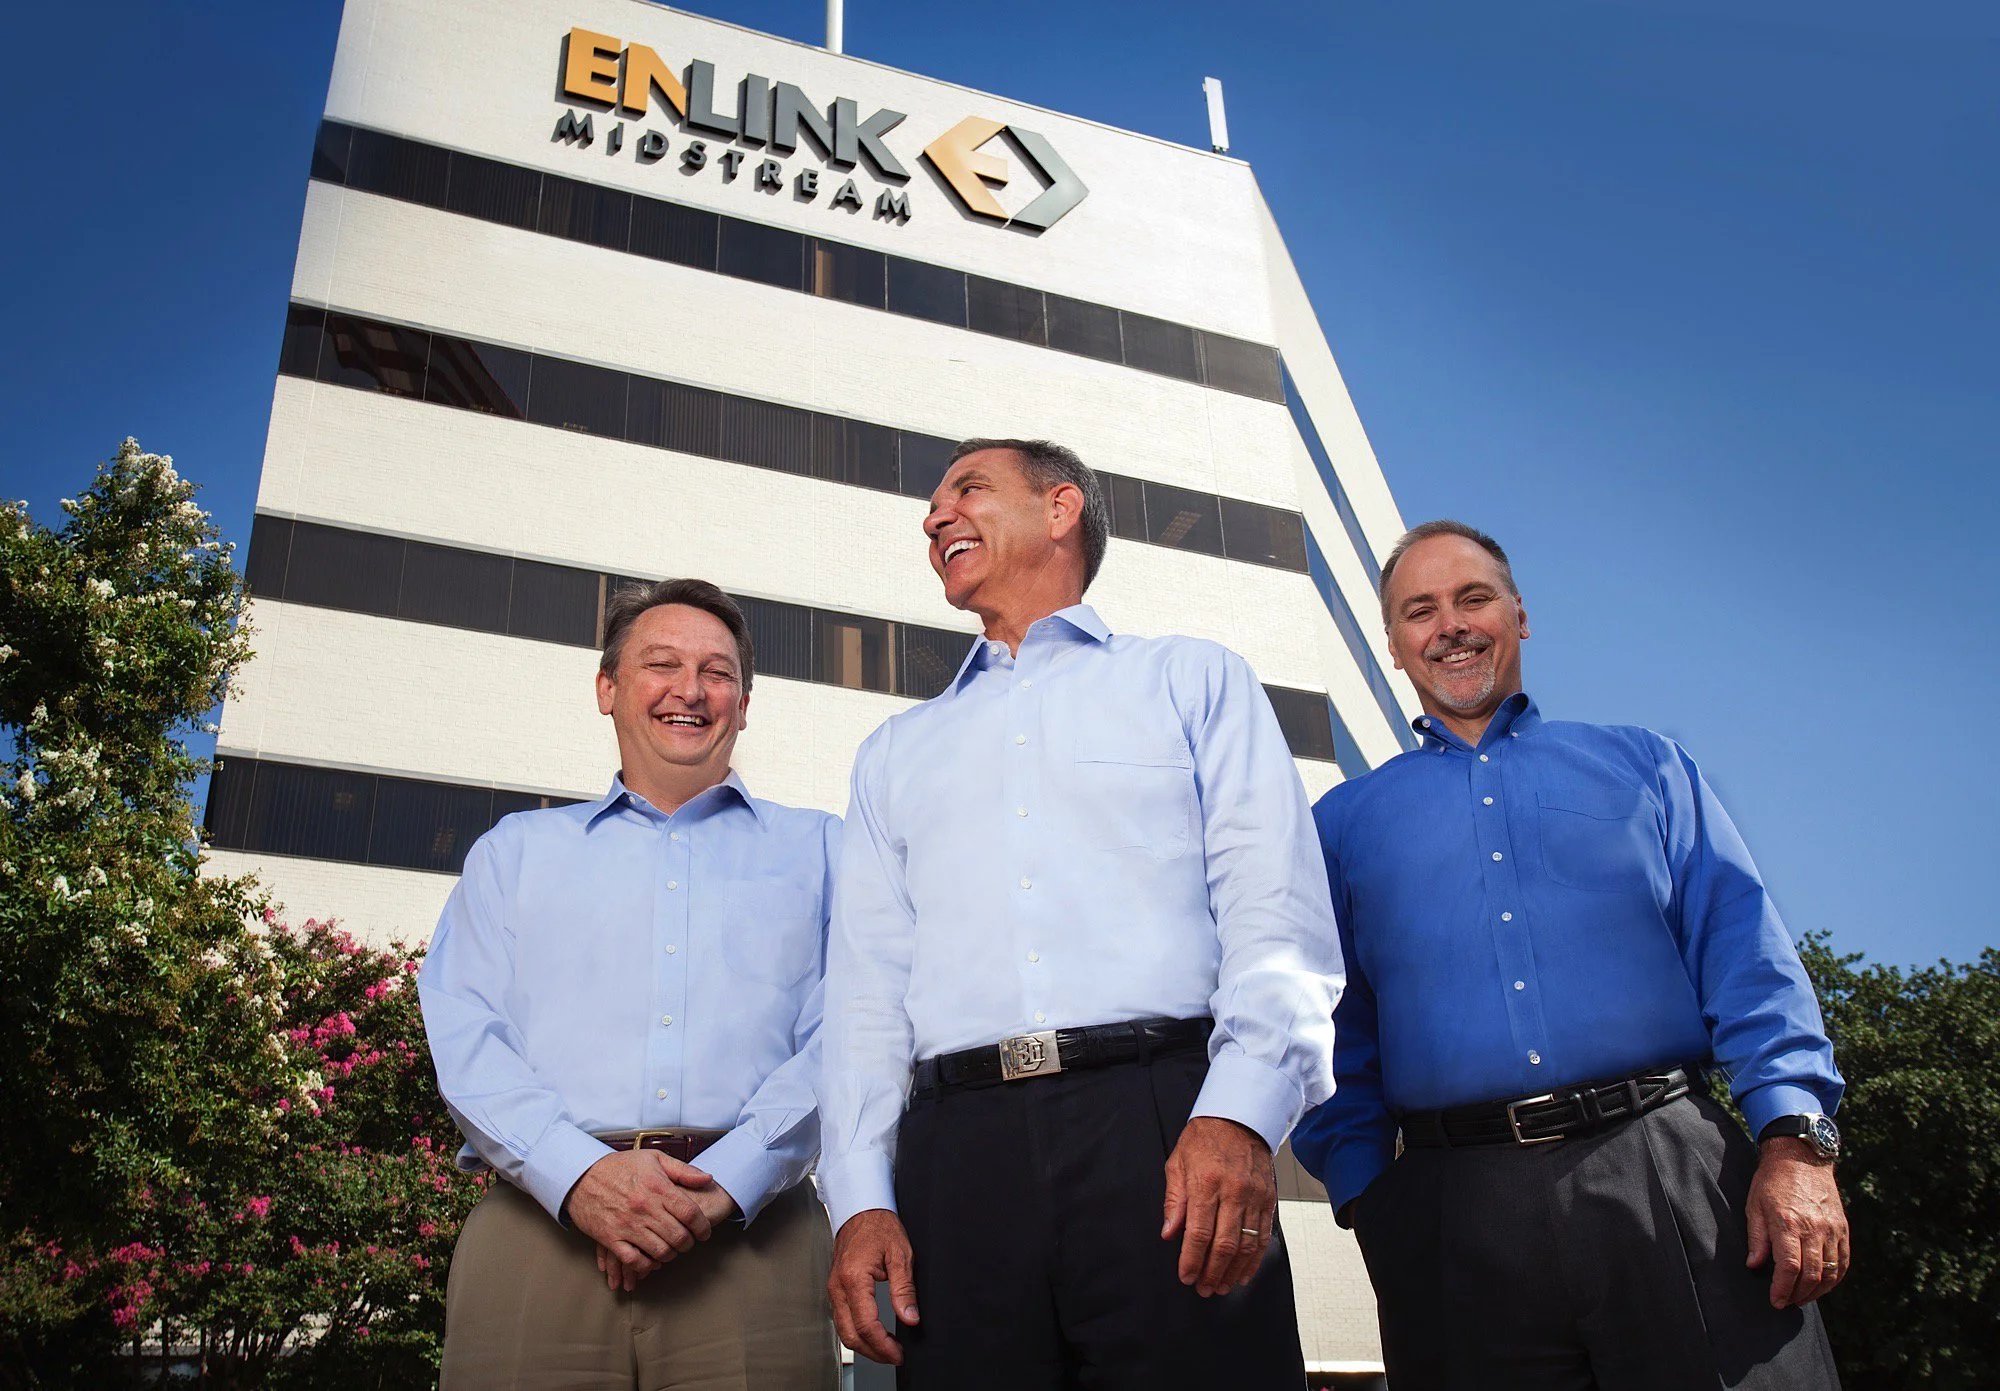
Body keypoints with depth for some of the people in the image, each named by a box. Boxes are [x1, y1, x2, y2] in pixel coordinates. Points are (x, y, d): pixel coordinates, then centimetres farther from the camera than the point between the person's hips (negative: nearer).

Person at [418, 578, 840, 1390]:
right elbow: (461, 1030, 5)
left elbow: (840, 1036, 2)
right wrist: (578, 1172, -12)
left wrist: (725, 1181, -13)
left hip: (751, 1233, 0)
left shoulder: (814, 849, 15)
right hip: (540, 1224, 1)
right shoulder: (517, 850, 19)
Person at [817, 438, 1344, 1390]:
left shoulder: (1193, 680, 14)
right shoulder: (896, 753, 24)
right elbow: (866, 984, 15)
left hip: (1166, 1124, -2)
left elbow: (1278, 913, 1)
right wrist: (860, 1197, 1)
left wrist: (1239, 1113, -15)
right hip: (959, 1155, 3)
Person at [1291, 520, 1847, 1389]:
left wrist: (1795, 1141, -7)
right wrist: (1364, 1197, 0)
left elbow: (1743, 952, 7)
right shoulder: (1343, 821, 15)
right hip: (1456, 1211, 0)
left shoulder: (1641, 763, 16)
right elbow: (1336, 1033, 12)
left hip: (1670, 1165, 0)